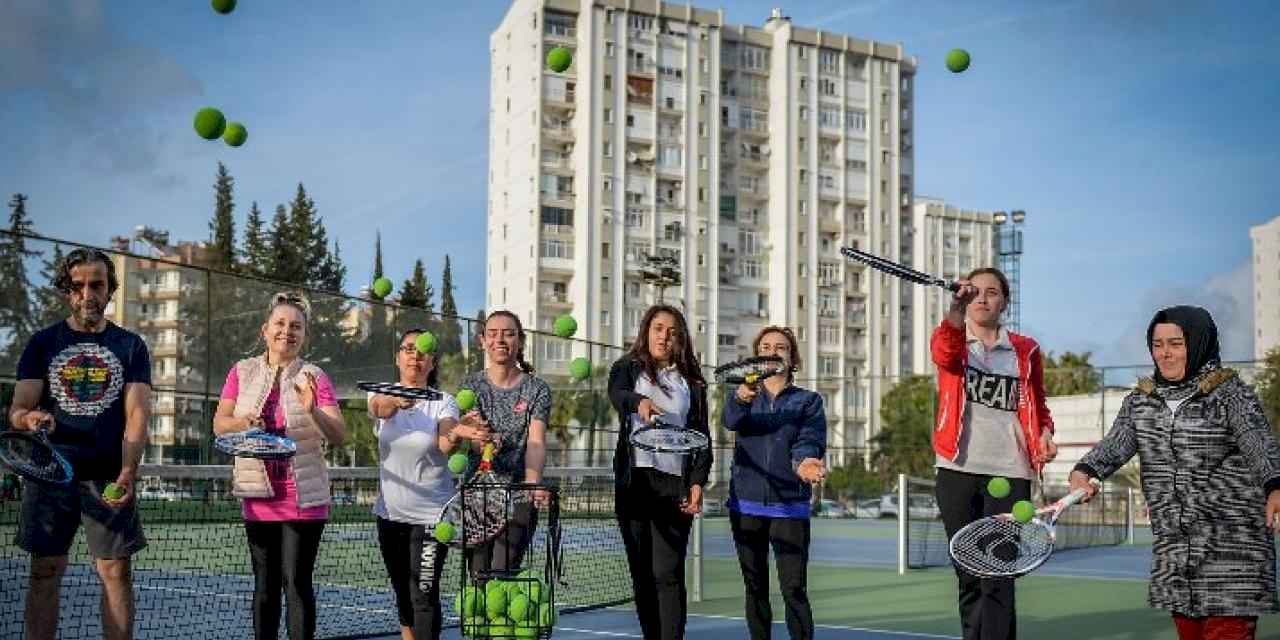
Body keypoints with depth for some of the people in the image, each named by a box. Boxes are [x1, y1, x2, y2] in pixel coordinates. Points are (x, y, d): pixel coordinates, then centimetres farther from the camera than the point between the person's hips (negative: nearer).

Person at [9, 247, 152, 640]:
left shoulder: (130, 346, 8)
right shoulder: (43, 343, 10)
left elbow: (137, 413, -1)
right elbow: (18, 408, 4)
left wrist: (128, 471, -17)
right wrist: (28, 419, -22)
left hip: (110, 477, -1)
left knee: (117, 572, -2)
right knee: (45, 573, 3)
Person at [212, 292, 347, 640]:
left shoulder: (314, 378, -3)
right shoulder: (242, 372, 5)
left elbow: (338, 436, -8)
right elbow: (219, 424, 3)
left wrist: (314, 412, -27)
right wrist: (240, 422, -19)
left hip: (304, 499, -3)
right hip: (258, 498, 3)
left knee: (297, 582, -2)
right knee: (265, 584, 11)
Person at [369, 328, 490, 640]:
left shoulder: (443, 402, -6)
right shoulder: (383, 395, 1)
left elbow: (444, 445, -25)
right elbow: (379, 407, -25)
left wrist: (457, 434, -49)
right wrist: (396, 401, -50)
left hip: (431, 514, -3)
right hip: (390, 513, 3)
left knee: (424, 595, -7)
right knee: (403, 594, 15)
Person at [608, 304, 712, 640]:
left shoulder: (691, 382, 14)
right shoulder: (627, 369, 10)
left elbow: (701, 436, 11)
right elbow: (616, 395, -13)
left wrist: (698, 482, -2)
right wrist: (639, 402, -36)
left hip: (675, 484, 0)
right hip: (633, 482, 1)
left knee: (667, 573, -8)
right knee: (642, 573, 5)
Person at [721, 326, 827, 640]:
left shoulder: (808, 401, 7)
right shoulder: (742, 397, 9)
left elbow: (810, 440, -9)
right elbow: (731, 420, -14)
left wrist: (804, 462, -33)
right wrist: (742, 398, -37)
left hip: (790, 507, -2)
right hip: (746, 505, 2)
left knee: (794, 589, -8)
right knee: (755, 588, 8)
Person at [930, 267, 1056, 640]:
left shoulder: (1025, 350, 11)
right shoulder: (950, 340, 6)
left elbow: (1037, 405, 20)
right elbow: (945, 354, -19)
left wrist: (1045, 433, -4)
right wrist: (956, 310, -40)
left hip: (1009, 473, 0)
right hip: (957, 471, 0)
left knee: (997, 579, -7)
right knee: (969, 576, 7)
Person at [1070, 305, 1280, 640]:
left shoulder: (1231, 394, -4)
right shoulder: (1139, 401, 10)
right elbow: (1115, 445, -2)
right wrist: (1084, 472, -24)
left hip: (1232, 548, -5)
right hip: (1173, 549, 5)